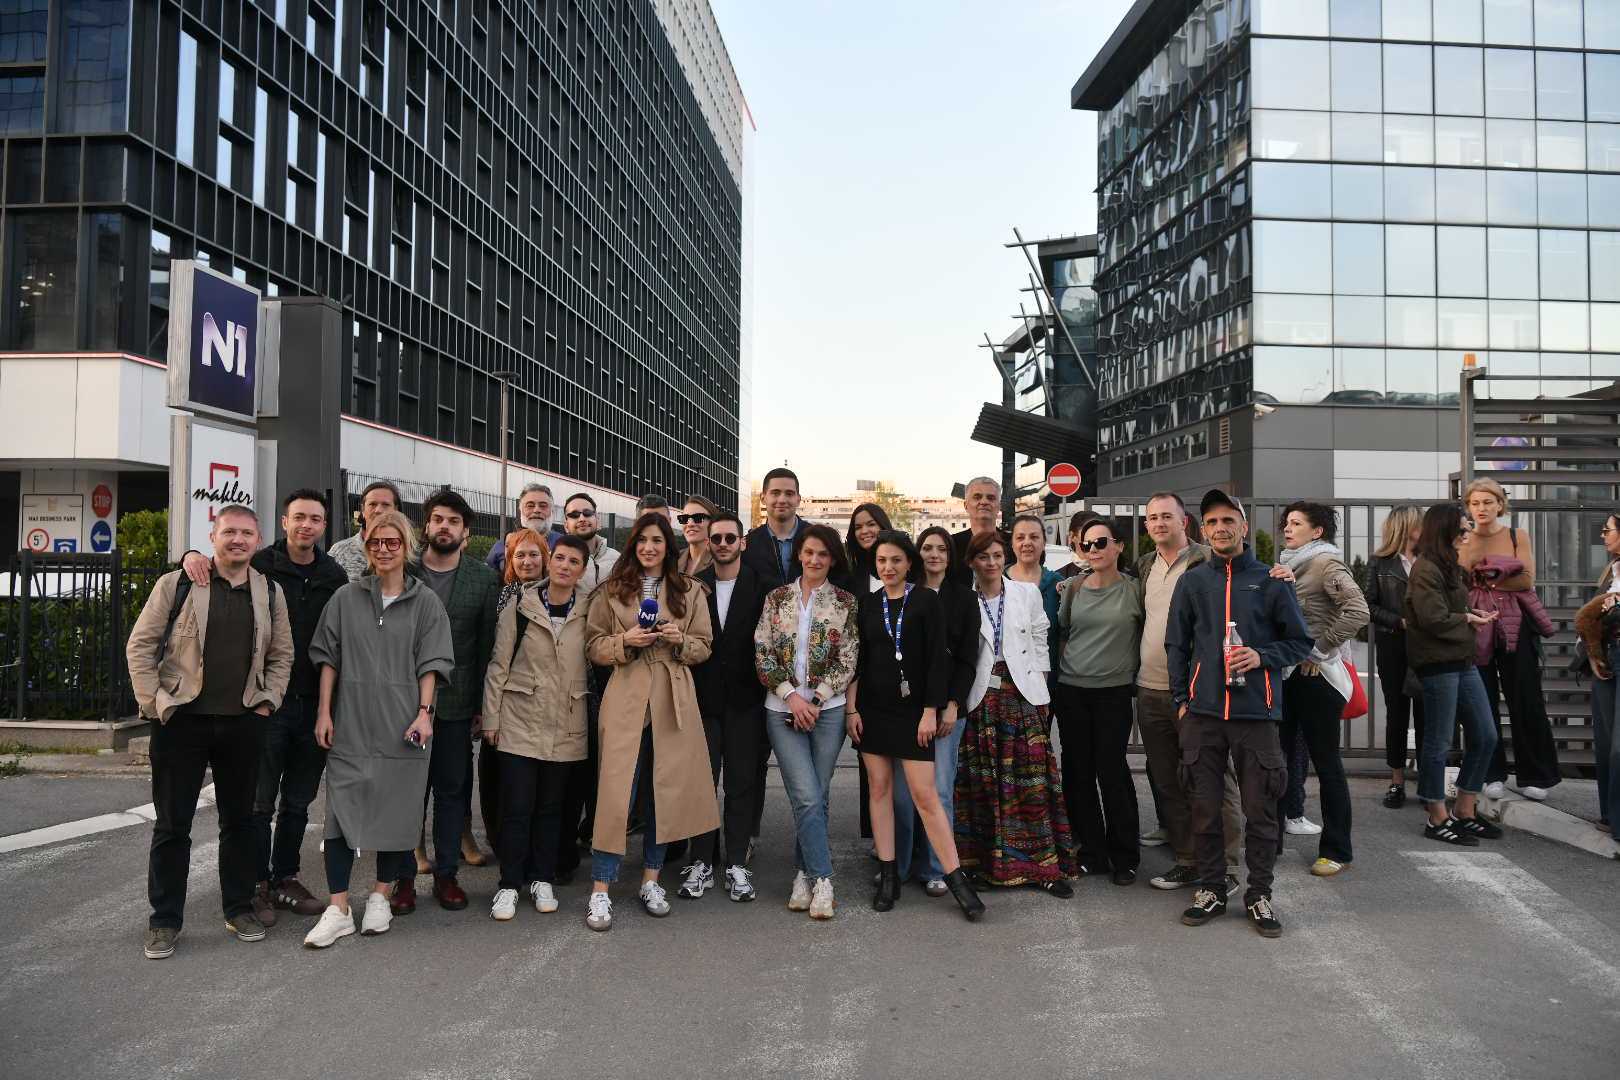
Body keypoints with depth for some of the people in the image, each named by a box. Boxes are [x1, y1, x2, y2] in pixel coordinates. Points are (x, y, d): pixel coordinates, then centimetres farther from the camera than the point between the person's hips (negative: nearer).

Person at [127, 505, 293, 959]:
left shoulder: (270, 592, 7)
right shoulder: (176, 584, -3)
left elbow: (282, 654, 13)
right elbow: (140, 646, -1)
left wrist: (267, 701, 4)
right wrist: (155, 703, -6)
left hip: (243, 723, 3)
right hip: (182, 721, -2)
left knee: (240, 820, 11)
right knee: (172, 824, 5)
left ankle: (239, 909, 24)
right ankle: (164, 920, 17)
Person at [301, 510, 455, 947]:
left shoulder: (425, 603, 4)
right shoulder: (346, 598, 7)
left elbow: (430, 663, 1)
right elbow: (328, 657, 7)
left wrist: (424, 711, -9)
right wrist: (324, 711, 1)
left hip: (402, 726, -1)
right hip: (350, 723, 1)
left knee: (396, 811, 6)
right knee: (342, 810, -1)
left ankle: (381, 897, 22)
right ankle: (338, 910, 5)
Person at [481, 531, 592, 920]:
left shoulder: (588, 613, 4)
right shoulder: (519, 607, -1)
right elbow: (498, 666, -1)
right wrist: (491, 718, -3)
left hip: (566, 725, 2)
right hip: (520, 721, -2)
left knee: (551, 806, 10)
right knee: (517, 807, 0)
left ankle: (542, 880, 23)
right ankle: (510, 885, 12)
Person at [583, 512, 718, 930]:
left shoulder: (689, 591, 10)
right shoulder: (612, 589, 8)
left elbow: (704, 647, 11)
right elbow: (593, 646, 6)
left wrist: (680, 639, -10)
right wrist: (625, 641, -12)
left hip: (673, 700, 2)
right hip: (626, 698, -2)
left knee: (666, 790, 6)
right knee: (616, 792, -6)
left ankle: (651, 880, 21)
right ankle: (600, 891, 1)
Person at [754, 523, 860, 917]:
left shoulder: (846, 602, 4)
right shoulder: (777, 598, 6)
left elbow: (848, 660, 0)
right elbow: (763, 652, 1)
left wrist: (814, 700, -9)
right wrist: (791, 695, -10)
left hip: (828, 709, 0)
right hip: (782, 709, 0)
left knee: (816, 798, 4)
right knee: (808, 797, -9)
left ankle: (804, 875, 19)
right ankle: (821, 880, -1)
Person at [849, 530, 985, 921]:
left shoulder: (926, 600, -3)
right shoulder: (869, 604, 7)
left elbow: (937, 659, -6)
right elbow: (857, 658, 9)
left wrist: (930, 711, -11)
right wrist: (851, 708, 2)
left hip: (912, 709, -4)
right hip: (872, 708, 4)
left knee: (925, 794, -6)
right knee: (880, 788, 6)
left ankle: (956, 878, 2)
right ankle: (887, 874, 14)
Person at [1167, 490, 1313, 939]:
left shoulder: (1271, 581, 4)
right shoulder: (1192, 582, 9)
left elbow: (1300, 641, 8)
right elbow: (1176, 644, 13)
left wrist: (1261, 657, -10)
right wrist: (1181, 699, 7)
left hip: (1256, 711, -1)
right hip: (1202, 712, 2)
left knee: (1260, 809, 3)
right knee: (1204, 808, 6)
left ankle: (1259, 894, 18)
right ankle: (1210, 889, 20)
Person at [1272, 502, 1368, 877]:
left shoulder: (1326, 564, -10)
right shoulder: (1289, 565, 14)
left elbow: (1357, 611, -22)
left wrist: (1321, 649, -18)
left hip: (1315, 675, -8)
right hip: (1286, 674, 8)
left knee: (1326, 763, 2)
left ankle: (1337, 850, 13)